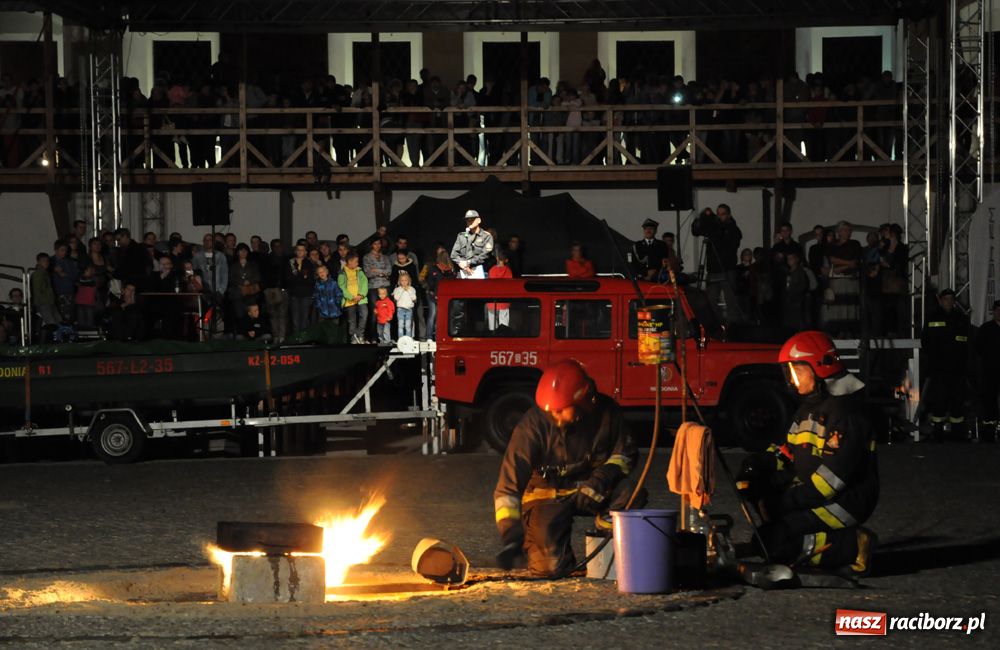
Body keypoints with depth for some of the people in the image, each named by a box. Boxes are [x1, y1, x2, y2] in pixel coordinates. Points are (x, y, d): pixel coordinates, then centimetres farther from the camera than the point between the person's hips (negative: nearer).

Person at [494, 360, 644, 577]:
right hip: (547, 493, -2)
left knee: (633, 494, -28)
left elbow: (626, 453, 2)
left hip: (590, 489, 2)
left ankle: (606, 523, 3)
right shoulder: (533, 424, -22)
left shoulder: (605, 411, -13)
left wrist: (604, 475, -20)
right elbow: (508, 485, -23)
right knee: (551, 566, -19)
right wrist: (510, 536, -32)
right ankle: (532, 536, 15)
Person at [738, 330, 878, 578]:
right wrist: (760, 464, -4)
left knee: (772, 542, -21)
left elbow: (834, 476, -24)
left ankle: (853, 547, -11)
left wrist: (790, 501, -22)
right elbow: (789, 452, 17)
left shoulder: (844, 412, -19)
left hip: (847, 500, -10)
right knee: (749, 482, 3)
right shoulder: (809, 407, 14)